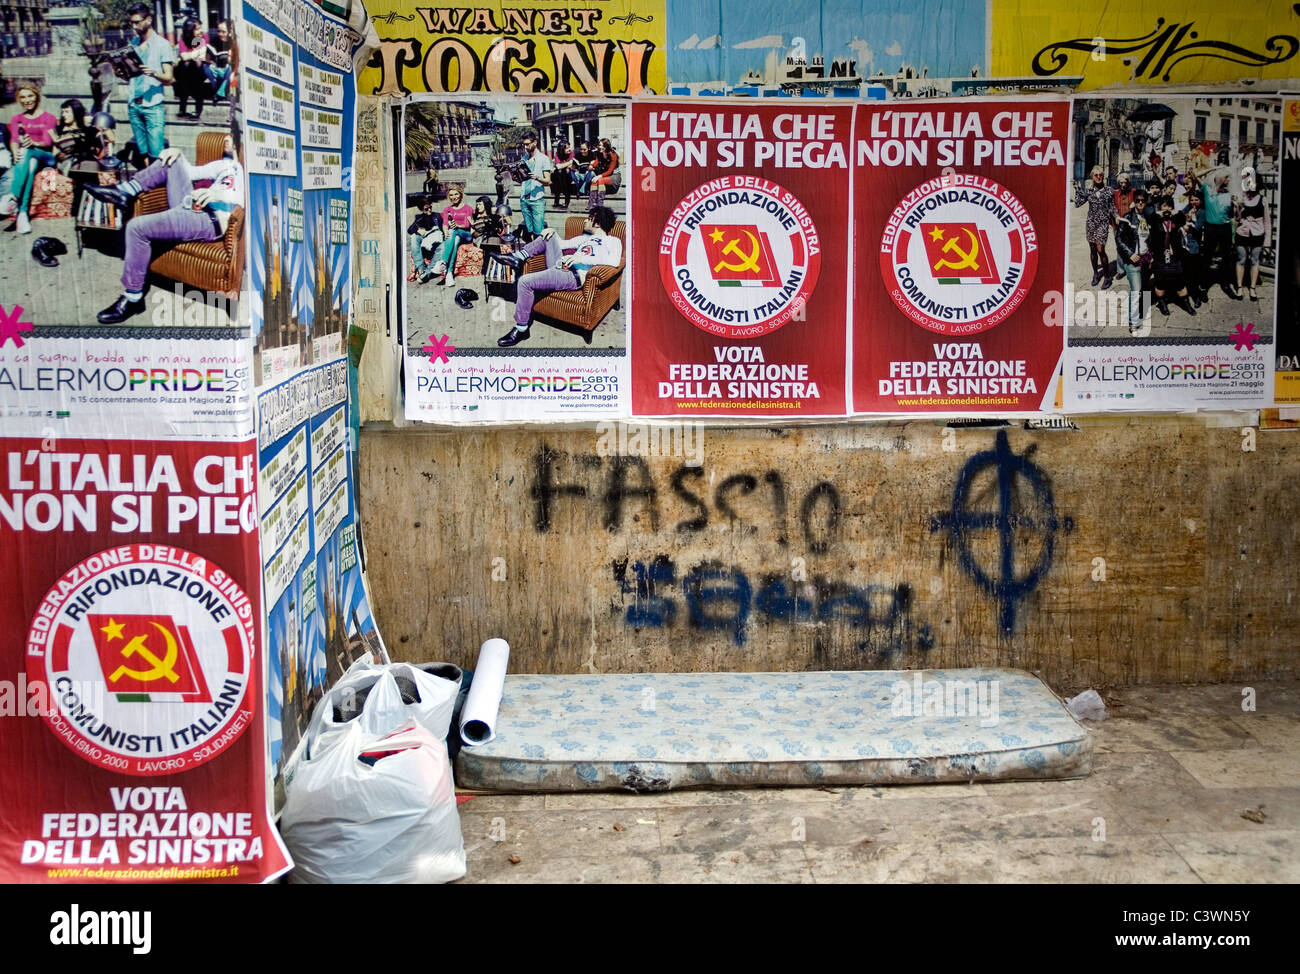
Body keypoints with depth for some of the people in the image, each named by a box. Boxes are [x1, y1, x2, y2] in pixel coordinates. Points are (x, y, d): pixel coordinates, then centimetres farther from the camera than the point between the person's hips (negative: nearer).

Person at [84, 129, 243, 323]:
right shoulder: (226, 164, 27)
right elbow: (191, 172, 37)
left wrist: (220, 193, -34)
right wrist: (177, 153, 17)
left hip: (209, 221, -9)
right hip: (190, 208, 10)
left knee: (137, 227, -21)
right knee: (171, 159, 17)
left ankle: (132, 298, -11)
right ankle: (123, 192, 9)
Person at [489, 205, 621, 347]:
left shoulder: (613, 241, 0)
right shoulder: (586, 237, 28)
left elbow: (615, 261, -22)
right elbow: (562, 244, 36)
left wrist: (582, 258, -28)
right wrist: (552, 231, 15)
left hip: (573, 276, -9)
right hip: (561, 267, 9)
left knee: (525, 281, -23)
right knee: (548, 236, 24)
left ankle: (521, 329, -15)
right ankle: (517, 258, 17)